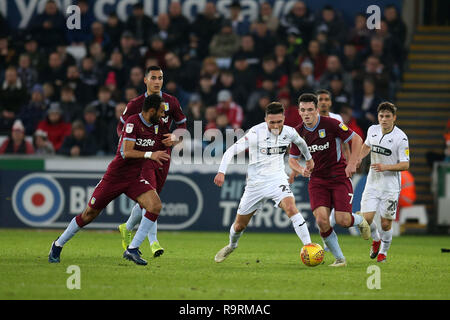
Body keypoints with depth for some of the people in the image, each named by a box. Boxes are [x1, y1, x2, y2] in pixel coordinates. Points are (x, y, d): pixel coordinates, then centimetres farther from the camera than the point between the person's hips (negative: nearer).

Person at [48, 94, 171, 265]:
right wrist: (149, 154, -36)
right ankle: (58, 245, 25)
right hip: (115, 176, -5)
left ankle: (132, 250, -15)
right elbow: (126, 152, -28)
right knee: (89, 214, 3)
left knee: (155, 206, -20)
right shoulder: (133, 122, -19)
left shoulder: (157, 126, 2)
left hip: (135, 178, 5)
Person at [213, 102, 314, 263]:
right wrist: (222, 172, -27)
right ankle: (231, 246, 45)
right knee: (239, 225, 12)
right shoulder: (256, 133, -18)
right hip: (256, 183, -1)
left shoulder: (289, 132, -5)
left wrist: (309, 158, 36)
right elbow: (231, 151, -15)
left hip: (277, 180, 1)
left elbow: (300, 142, 20)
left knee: (291, 207, -29)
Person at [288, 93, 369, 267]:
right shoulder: (298, 132, 0)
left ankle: (360, 220, 27)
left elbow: (357, 139, -6)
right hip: (317, 179, 3)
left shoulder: (330, 124, -13)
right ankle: (339, 258, 0)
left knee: (342, 220, -12)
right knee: (322, 220, -17)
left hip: (339, 176, -3)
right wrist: (300, 170, -10)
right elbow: (292, 159, 12)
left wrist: (352, 164, -14)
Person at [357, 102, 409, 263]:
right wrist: (359, 158, 8)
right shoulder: (372, 130, 1)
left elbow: (405, 165, -12)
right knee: (366, 218, -7)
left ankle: (383, 251, 25)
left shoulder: (401, 137, -14)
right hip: (372, 183, 3)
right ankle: (376, 240, 24)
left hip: (390, 186, -3)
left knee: (386, 224, 0)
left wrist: (385, 167, -25)